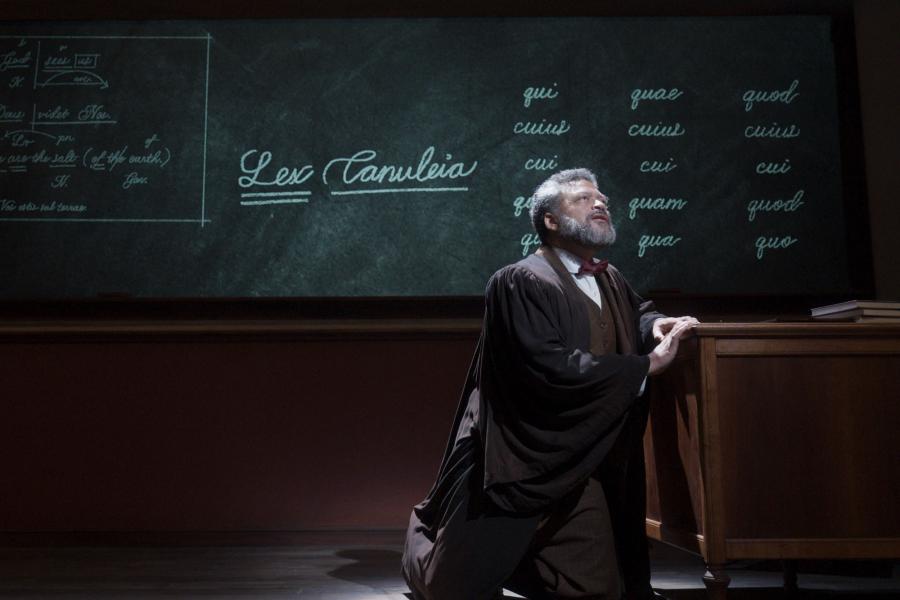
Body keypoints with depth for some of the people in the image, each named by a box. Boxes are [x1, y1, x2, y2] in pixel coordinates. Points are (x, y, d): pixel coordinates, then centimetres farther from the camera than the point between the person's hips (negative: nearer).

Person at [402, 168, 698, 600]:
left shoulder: (610, 281, 9)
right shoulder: (521, 283, -17)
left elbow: (637, 311, 31)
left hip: (584, 467, 7)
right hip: (520, 463, -7)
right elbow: (551, 366, -28)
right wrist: (645, 365, -21)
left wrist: (655, 326, 5)